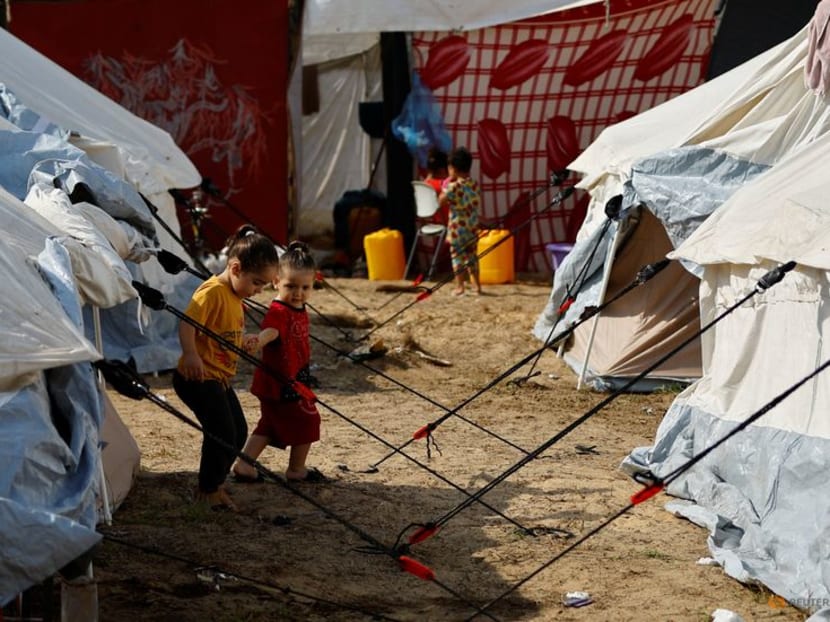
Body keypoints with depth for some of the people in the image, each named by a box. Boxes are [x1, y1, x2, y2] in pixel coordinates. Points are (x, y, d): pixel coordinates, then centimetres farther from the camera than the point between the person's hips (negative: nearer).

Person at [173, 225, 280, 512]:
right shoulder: (212, 291, -19)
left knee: (238, 432, 14)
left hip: (220, 378, 10)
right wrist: (190, 355, -40)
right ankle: (210, 490, 6)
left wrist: (247, 341, 12)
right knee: (223, 433, -11)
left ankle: (213, 484, 28)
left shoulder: (235, 297, 13)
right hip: (198, 377, -10)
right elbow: (187, 323, -30)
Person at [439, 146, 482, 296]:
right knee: (471, 255, 14)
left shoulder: (453, 187, -16)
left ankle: (459, 286, -2)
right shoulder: (475, 185, 3)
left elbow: (441, 201, -8)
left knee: (458, 255, 0)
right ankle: (476, 284, 16)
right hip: (472, 226, 6)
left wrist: (445, 189, 4)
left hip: (457, 226, -6)